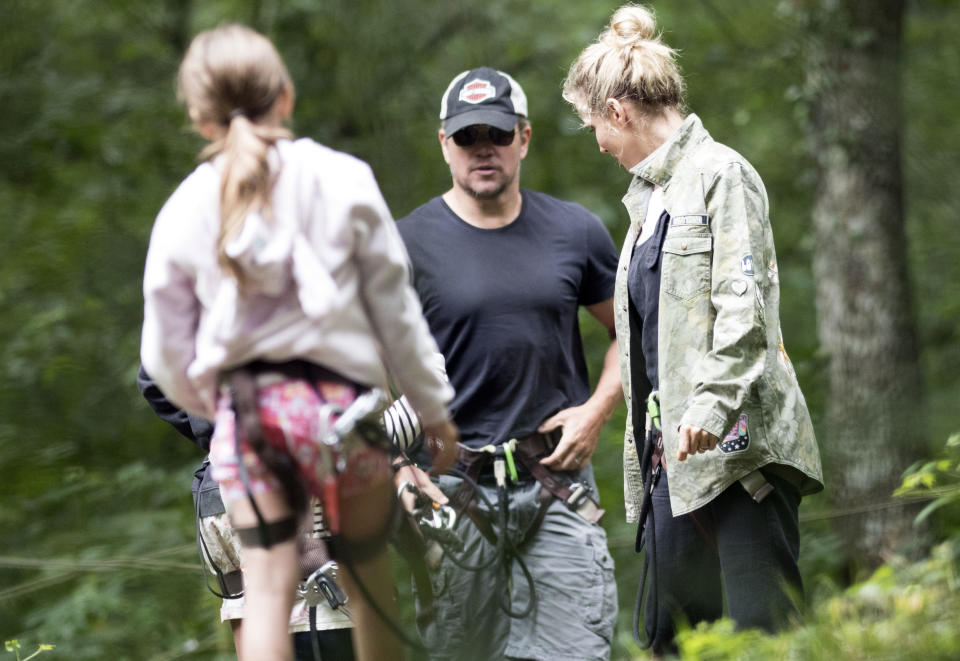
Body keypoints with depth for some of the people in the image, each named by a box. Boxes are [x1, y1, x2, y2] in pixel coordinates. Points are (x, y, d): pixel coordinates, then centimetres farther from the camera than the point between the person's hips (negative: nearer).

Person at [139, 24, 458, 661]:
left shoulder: (183, 212, 2)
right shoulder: (343, 180, -2)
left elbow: (166, 353, 7)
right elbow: (394, 305, 2)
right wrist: (433, 406, 12)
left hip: (242, 410, 1)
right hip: (337, 396, -1)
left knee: (266, 586, 0)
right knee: (368, 573, 14)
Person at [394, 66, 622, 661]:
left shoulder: (576, 232, 8)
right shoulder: (407, 245, 1)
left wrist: (597, 411, 3)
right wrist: (399, 466, -10)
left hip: (558, 476, 1)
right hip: (454, 488, -1)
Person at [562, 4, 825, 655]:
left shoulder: (721, 174, -5)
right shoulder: (648, 193, 22)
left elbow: (745, 307, -15)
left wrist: (711, 405, -26)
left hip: (738, 444, -9)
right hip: (673, 454, 9)